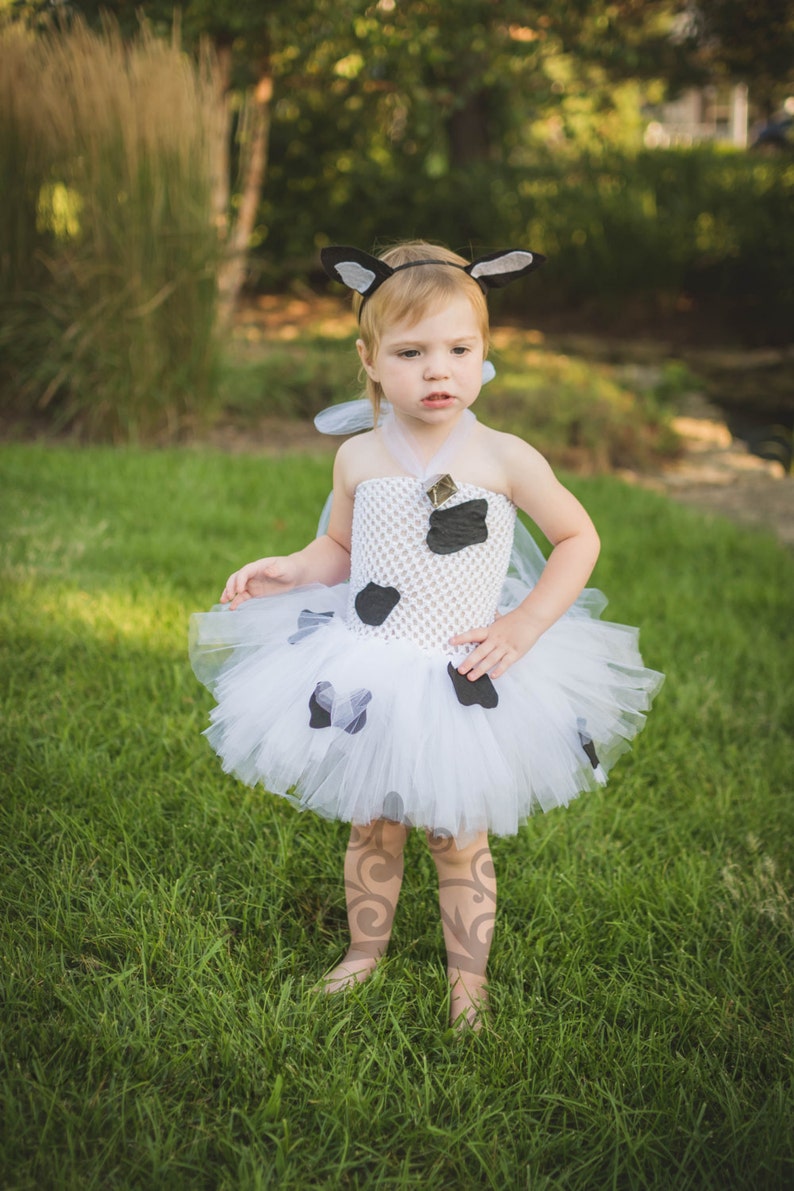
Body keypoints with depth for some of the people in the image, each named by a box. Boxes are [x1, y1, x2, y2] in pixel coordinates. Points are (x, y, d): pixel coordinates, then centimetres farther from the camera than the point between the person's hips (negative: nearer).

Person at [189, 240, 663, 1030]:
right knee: (372, 829, 16)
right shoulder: (358, 458, -3)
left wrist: (525, 625, -9)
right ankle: (366, 948, 39)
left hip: (465, 684, -2)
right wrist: (287, 571, -6)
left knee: (458, 840, 11)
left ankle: (468, 976, 32)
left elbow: (579, 537, -1)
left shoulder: (503, 459, -11)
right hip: (367, 681, 2)